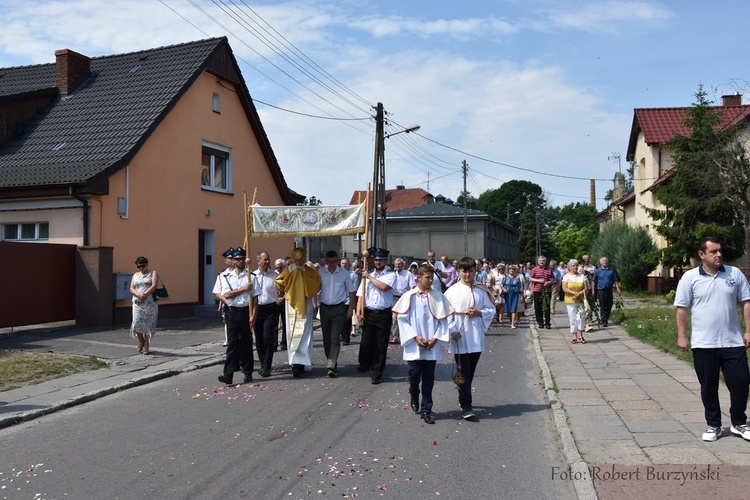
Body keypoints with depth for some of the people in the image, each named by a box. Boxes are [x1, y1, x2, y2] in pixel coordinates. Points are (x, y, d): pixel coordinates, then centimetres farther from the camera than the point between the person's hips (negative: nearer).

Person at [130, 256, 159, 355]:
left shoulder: (153, 273, 7)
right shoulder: (135, 275, 18)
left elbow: (154, 286, -8)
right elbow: (132, 289, 8)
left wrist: (144, 295, -15)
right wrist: (139, 295, -13)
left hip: (150, 303, -3)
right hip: (137, 303, 3)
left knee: (148, 325, -4)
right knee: (137, 323, -9)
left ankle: (146, 347, 2)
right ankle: (141, 341, 18)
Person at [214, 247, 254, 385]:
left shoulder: (251, 276, 1)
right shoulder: (225, 276, 8)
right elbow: (222, 294, 1)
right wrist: (243, 289, -8)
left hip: (246, 311, -1)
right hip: (232, 312, 1)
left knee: (246, 342, 7)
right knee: (232, 343, -4)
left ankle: (248, 372, 16)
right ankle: (228, 374, -8)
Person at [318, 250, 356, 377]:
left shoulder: (344, 273, -2)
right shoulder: (320, 273, 2)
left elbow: (351, 291, 3)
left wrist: (351, 307, -2)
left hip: (339, 308, -3)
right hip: (324, 308, 3)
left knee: (335, 338, -10)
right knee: (326, 338, 10)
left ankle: (331, 366, -12)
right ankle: (331, 362, 24)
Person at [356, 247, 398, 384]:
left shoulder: (391, 275, 0)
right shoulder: (367, 275, 9)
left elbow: (384, 287, -20)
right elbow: (361, 295, 5)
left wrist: (369, 277, -10)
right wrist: (359, 312, -5)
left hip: (384, 314, -2)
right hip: (369, 313, 2)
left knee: (381, 345, 3)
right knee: (366, 341, 9)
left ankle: (376, 373, 14)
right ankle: (365, 364, 35)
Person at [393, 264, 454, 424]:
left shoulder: (438, 297, 0)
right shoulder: (409, 296, -3)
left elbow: (444, 320, 2)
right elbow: (402, 319, -3)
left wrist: (435, 338, -8)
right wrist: (415, 337, -11)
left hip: (432, 346, 1)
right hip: (414, 346, -1)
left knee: (428, 378, 4)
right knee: (414, 375, 5)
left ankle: (426, 410, 12)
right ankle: (414, 398, 36)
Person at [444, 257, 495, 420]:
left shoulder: (482, 291, 3)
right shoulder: (452, 291, -2)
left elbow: (491, 310, 7)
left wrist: (479, 313, -12)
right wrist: (452, 331, -13)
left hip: (476, 339, 2)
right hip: (459, 338, -2)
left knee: (470, 372, 13)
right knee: (463, 373, -2)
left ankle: (464, 399, 31)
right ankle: (466, 406, 0)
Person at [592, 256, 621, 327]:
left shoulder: (611, 271, 11)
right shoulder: (597, 271, 5)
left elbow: (615, 281, 13)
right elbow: (593, 281, 5)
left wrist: (618, 289, 3)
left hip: (609, 291, 2)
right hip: (601, 291, -2)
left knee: (609, 306, 4)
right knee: (602, 307, -2)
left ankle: (606, 318, 25)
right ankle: (604, 321, 2)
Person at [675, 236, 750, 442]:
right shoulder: (690, 277, -3)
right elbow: (681, 309, -2)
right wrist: (682, 336, -5)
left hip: (733, 341, 2)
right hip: (703, 344, -2)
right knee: (708, 387, 8)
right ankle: (713, 426, 23)